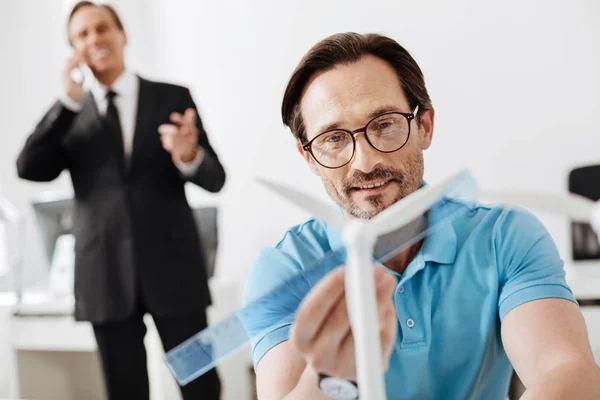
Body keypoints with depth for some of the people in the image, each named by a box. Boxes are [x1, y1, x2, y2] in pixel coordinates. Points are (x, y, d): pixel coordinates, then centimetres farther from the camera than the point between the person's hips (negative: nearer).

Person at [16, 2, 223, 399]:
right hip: (107, 274, 1)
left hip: (172, 267, -1)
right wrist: (68, 101, -12)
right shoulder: (68, 116, 9)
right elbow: (29, 169, -5)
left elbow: (215, 178, 0)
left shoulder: (173, 97, 4)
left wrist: (189, 157, -24)